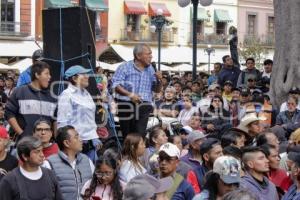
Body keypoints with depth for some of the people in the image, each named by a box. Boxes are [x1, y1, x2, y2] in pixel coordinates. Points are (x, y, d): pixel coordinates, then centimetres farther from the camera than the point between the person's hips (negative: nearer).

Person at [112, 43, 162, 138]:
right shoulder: (125, 67, 0)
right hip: (126, 105, -2)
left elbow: (157, 90, 18)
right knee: (127, 136, 4)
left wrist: (159, 80, -2)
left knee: (140, 135, -9)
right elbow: (115, 85, -9)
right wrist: (130, 94, -20)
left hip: (144, 106, 3)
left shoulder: (150, 69, 15)